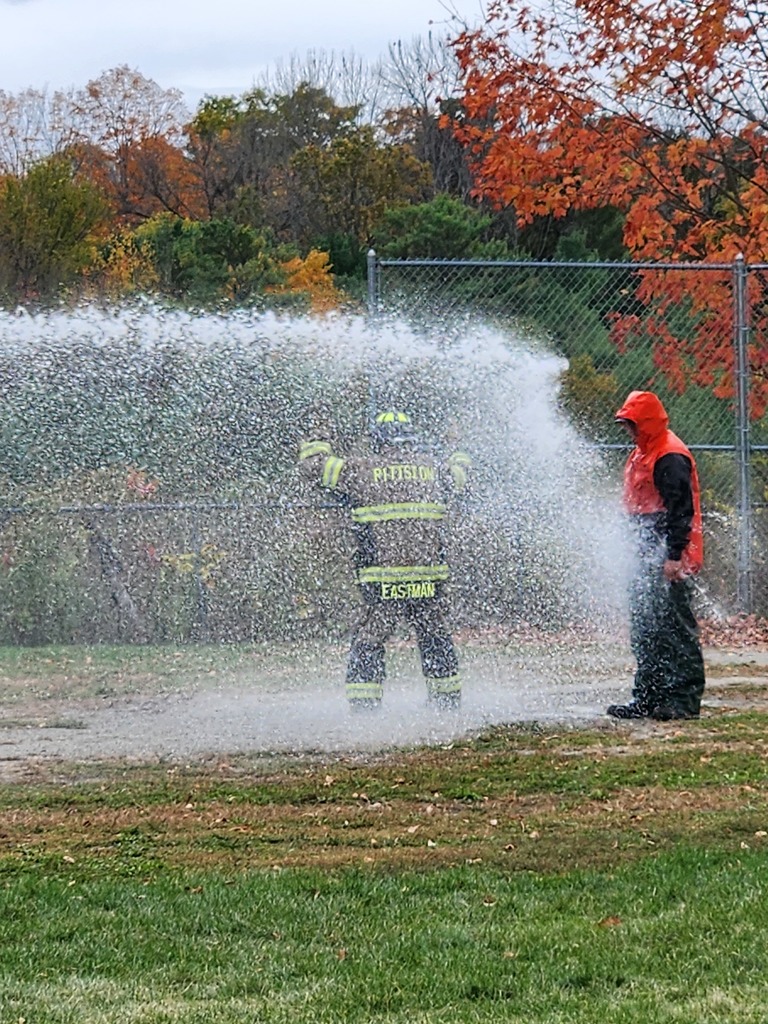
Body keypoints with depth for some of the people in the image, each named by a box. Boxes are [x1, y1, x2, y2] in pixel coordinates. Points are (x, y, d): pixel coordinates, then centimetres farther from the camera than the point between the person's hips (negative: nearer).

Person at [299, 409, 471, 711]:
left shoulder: (360, 469, 0)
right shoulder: (433, 467, 8)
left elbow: (315, 460, 11)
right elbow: (457, 474, 31)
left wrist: (321, 440, 34)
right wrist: (459, 457, 54)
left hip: (383, 582, -2)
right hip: (429, 580, 2)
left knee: (368, 642, 6)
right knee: (436, 638, 17)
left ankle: (362, 708, 0)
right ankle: (448, 701, 21)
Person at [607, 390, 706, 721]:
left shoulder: (670, 457, -14)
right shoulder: (641, 455, 18)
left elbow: (681, 510, -19)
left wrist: (674, 556, -23)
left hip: (670, 561, -11)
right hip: (647, 558, 11)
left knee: (676, 629, -8)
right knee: (644, 631, 12)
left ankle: (685, 699, -7)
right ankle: (647, 699, 17)